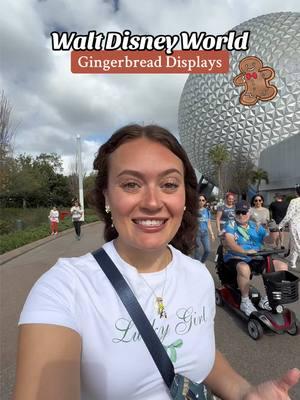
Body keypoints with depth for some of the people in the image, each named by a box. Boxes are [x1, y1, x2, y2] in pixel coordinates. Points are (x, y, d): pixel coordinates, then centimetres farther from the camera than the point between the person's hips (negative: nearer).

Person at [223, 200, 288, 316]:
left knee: (282, 266, -7)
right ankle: (245, 301, -14)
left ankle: (266, 299, 3)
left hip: (255, 259, 5)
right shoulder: (231, 226, -3)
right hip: (235, 258, -5)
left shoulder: (256, 226, 12)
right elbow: (230, 243, -20)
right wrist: (245, 251, -36)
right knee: (244, 268, -39)